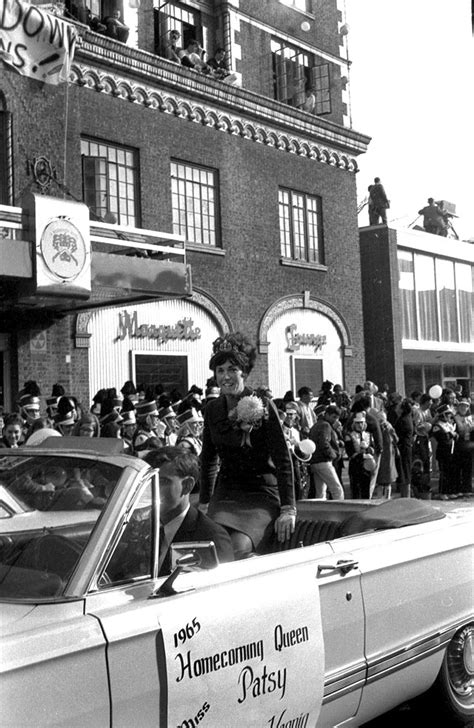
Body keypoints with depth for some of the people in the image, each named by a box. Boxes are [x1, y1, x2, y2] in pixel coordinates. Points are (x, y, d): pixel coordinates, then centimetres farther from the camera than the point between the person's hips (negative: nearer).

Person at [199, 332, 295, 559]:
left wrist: (288, 509, -15)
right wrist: (203, 503, 14)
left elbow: (283, 459, -10)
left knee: (238, 548, -27)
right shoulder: (212, 410, 7)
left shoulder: (263, 408, -8)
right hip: (224, 495, 4)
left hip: (261, 495, -4)